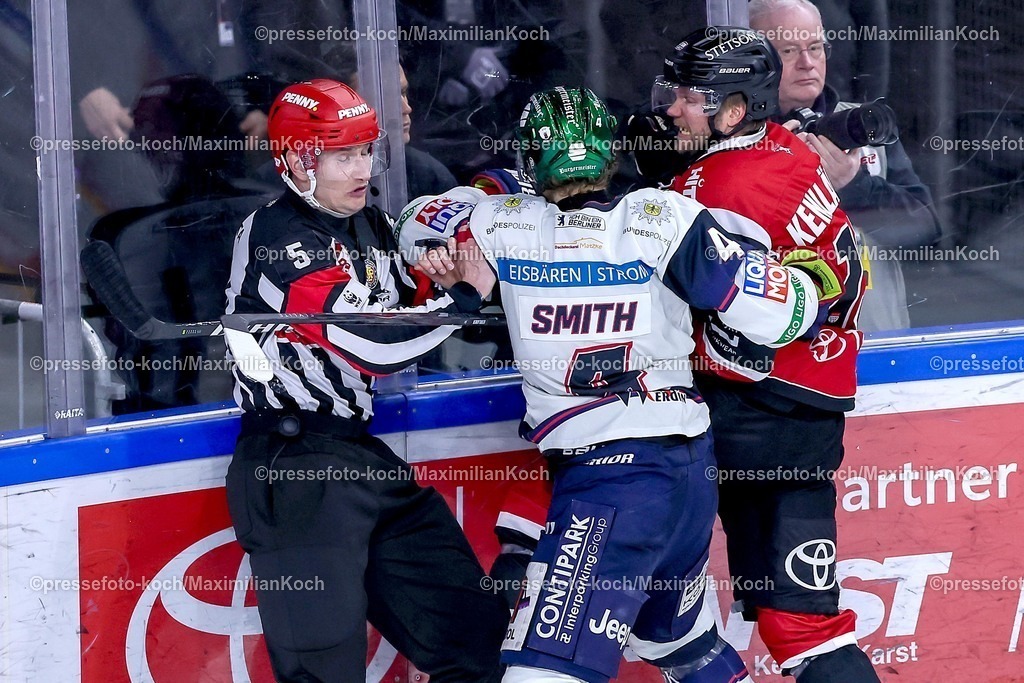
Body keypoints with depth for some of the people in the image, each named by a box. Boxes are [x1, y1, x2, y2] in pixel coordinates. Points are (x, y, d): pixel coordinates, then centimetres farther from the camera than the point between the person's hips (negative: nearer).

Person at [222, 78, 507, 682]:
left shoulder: (371, 227, 13)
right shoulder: (278, 239, -15)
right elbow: (374, 346, -22)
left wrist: (430, 280, -2)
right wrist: (465, 296, -12)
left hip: (364, 454, 9)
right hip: (296, 469, -9)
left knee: (473, 632, 9)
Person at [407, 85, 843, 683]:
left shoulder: (503, 225, -4)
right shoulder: (665, 221, -3)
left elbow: (418, 223, 13)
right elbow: (778, 315, -3)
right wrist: (816, 279, 14)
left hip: (611, 477, -5)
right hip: (690, 465, 5)